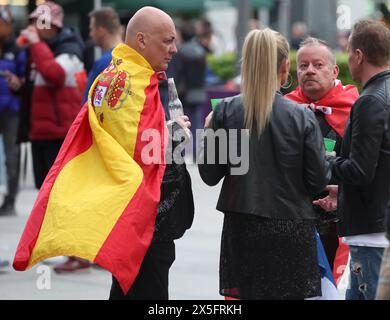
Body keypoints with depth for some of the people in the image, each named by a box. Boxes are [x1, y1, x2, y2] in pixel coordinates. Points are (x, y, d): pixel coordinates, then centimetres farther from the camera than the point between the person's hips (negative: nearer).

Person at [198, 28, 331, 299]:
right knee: (290, 293, 6)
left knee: (243, 294, 8)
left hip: (242, 228, 2)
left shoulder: (226, 111, -5)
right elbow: (319, 180, -7)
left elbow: (210, 175, -1)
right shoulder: (301, 116, -9)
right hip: (291, 229, -1)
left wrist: (209, 131, 14)